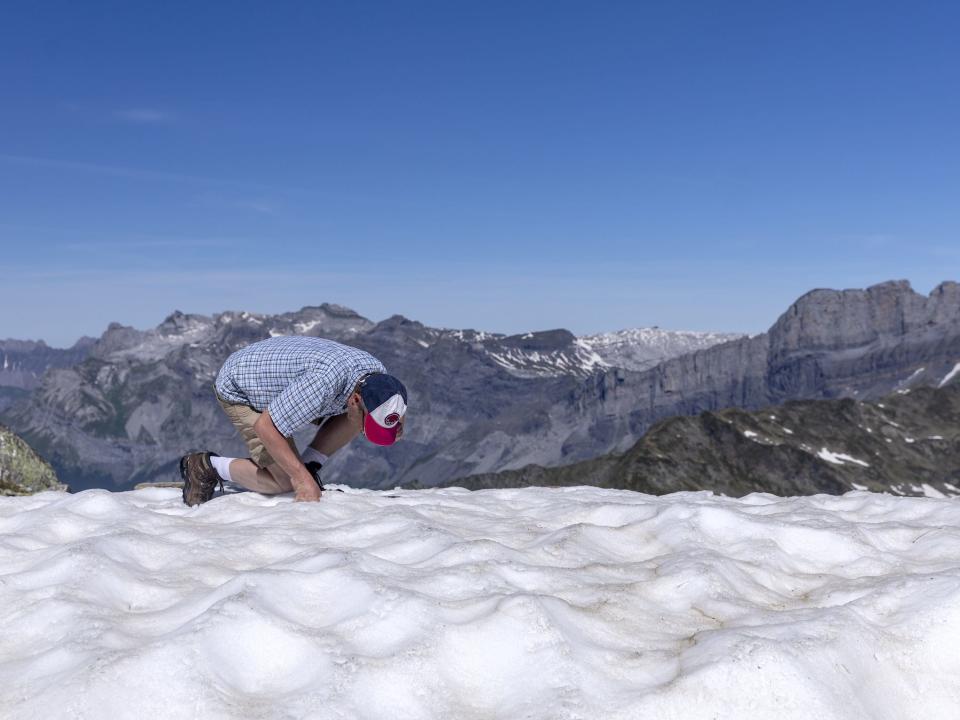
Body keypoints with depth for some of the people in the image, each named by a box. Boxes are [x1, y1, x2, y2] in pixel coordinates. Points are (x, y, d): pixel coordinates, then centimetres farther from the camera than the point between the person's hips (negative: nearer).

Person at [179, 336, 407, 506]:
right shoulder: (325, 380, -43)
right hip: (239, 392, -7)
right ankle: (207, 466, 3)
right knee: (287, 482, -12)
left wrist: (394, 428, -20)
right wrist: (302, 479, -32)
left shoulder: (377, 374, -19)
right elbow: (265, 426, -34)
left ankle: (308, 465, 3)